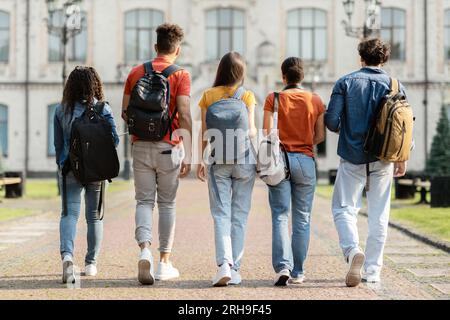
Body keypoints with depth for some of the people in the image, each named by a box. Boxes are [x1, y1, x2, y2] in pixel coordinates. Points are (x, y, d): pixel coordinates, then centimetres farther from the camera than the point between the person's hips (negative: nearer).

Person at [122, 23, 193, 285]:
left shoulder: (136, 72, 6)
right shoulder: (180, 75, -5)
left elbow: (125, 112, 7)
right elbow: (184, 116, -13)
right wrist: (188, 155, -11)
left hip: (141, 146, 2)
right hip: (169, 147, -2)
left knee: (144, 201, 7)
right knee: (167, 204, 9)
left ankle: (145, 249, -18)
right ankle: (164, 263, 14)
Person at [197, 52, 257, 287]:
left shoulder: (208, 95, 3)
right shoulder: (247, 96, 0)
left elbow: (204, 132, 3)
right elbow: (251, 131, -6)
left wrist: (201, 161, 9)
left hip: (218, 159, 0)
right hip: (244, 158, 0)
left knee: (221, 214, 0)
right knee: (239, 215, 6)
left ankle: (224, 264, -18)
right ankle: (234, 269, 7)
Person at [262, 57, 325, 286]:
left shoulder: (273, 99, -3)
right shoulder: (315, 100, 2)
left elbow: (267, 133, -6)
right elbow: (320, 136, 5)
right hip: (305, 160, 1)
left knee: (280, 216, 1)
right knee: (302, 218, 8)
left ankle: (283, 266, -14)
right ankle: (297, 272, 11)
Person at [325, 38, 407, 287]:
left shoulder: (346, 83, -3)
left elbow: (331, 121, -7)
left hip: (352, 157, -2)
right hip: (383, 159, 2)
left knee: (344, 208, 6)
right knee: (379, 215, 8)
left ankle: (353, 250, -20)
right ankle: (372, 271, 10)